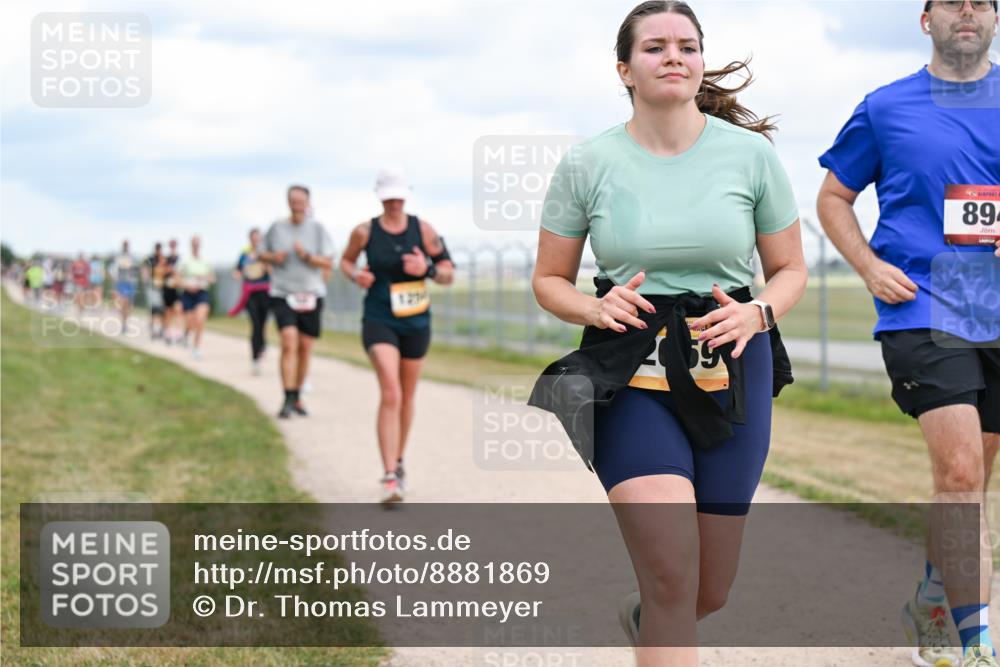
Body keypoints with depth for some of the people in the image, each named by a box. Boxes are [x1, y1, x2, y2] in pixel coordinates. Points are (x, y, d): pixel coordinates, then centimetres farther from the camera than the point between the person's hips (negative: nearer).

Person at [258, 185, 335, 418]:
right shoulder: (276, 227, 3)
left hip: (311, 294, 1)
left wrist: (307, 256, -19)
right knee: (289, 344, -17)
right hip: (283, 294, -1)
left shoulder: (317, 228, 1)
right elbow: (261, 253, 14)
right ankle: (288, 401, -17)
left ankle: (297, 398, 25)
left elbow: (328, 262, -3)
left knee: (305, 348, 8)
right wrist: (273, 257, -8)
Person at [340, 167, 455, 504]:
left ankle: (398, 462, 38)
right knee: (390, 394, -20)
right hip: (379, 322, -3)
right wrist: (355, 275, -8)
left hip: (417, 324, 3)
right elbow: (345, 261, 14)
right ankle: (390, 477, -23)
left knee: (406, 397, 15)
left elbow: (448, 275, 0)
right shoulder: (365, 232, -5)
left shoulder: (423, 229, -4)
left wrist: (427, 268, -21)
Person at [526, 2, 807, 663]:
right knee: (672, 574, -20)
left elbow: (790, 270, 10)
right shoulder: (587, 164, -1)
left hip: (731, 372, 2)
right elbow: (549, 280, 9)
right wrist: (596, 308, -12)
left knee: (709, 593, 11)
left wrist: (756, 313, -12)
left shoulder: (750, 153, 0)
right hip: (630, 376, -2)